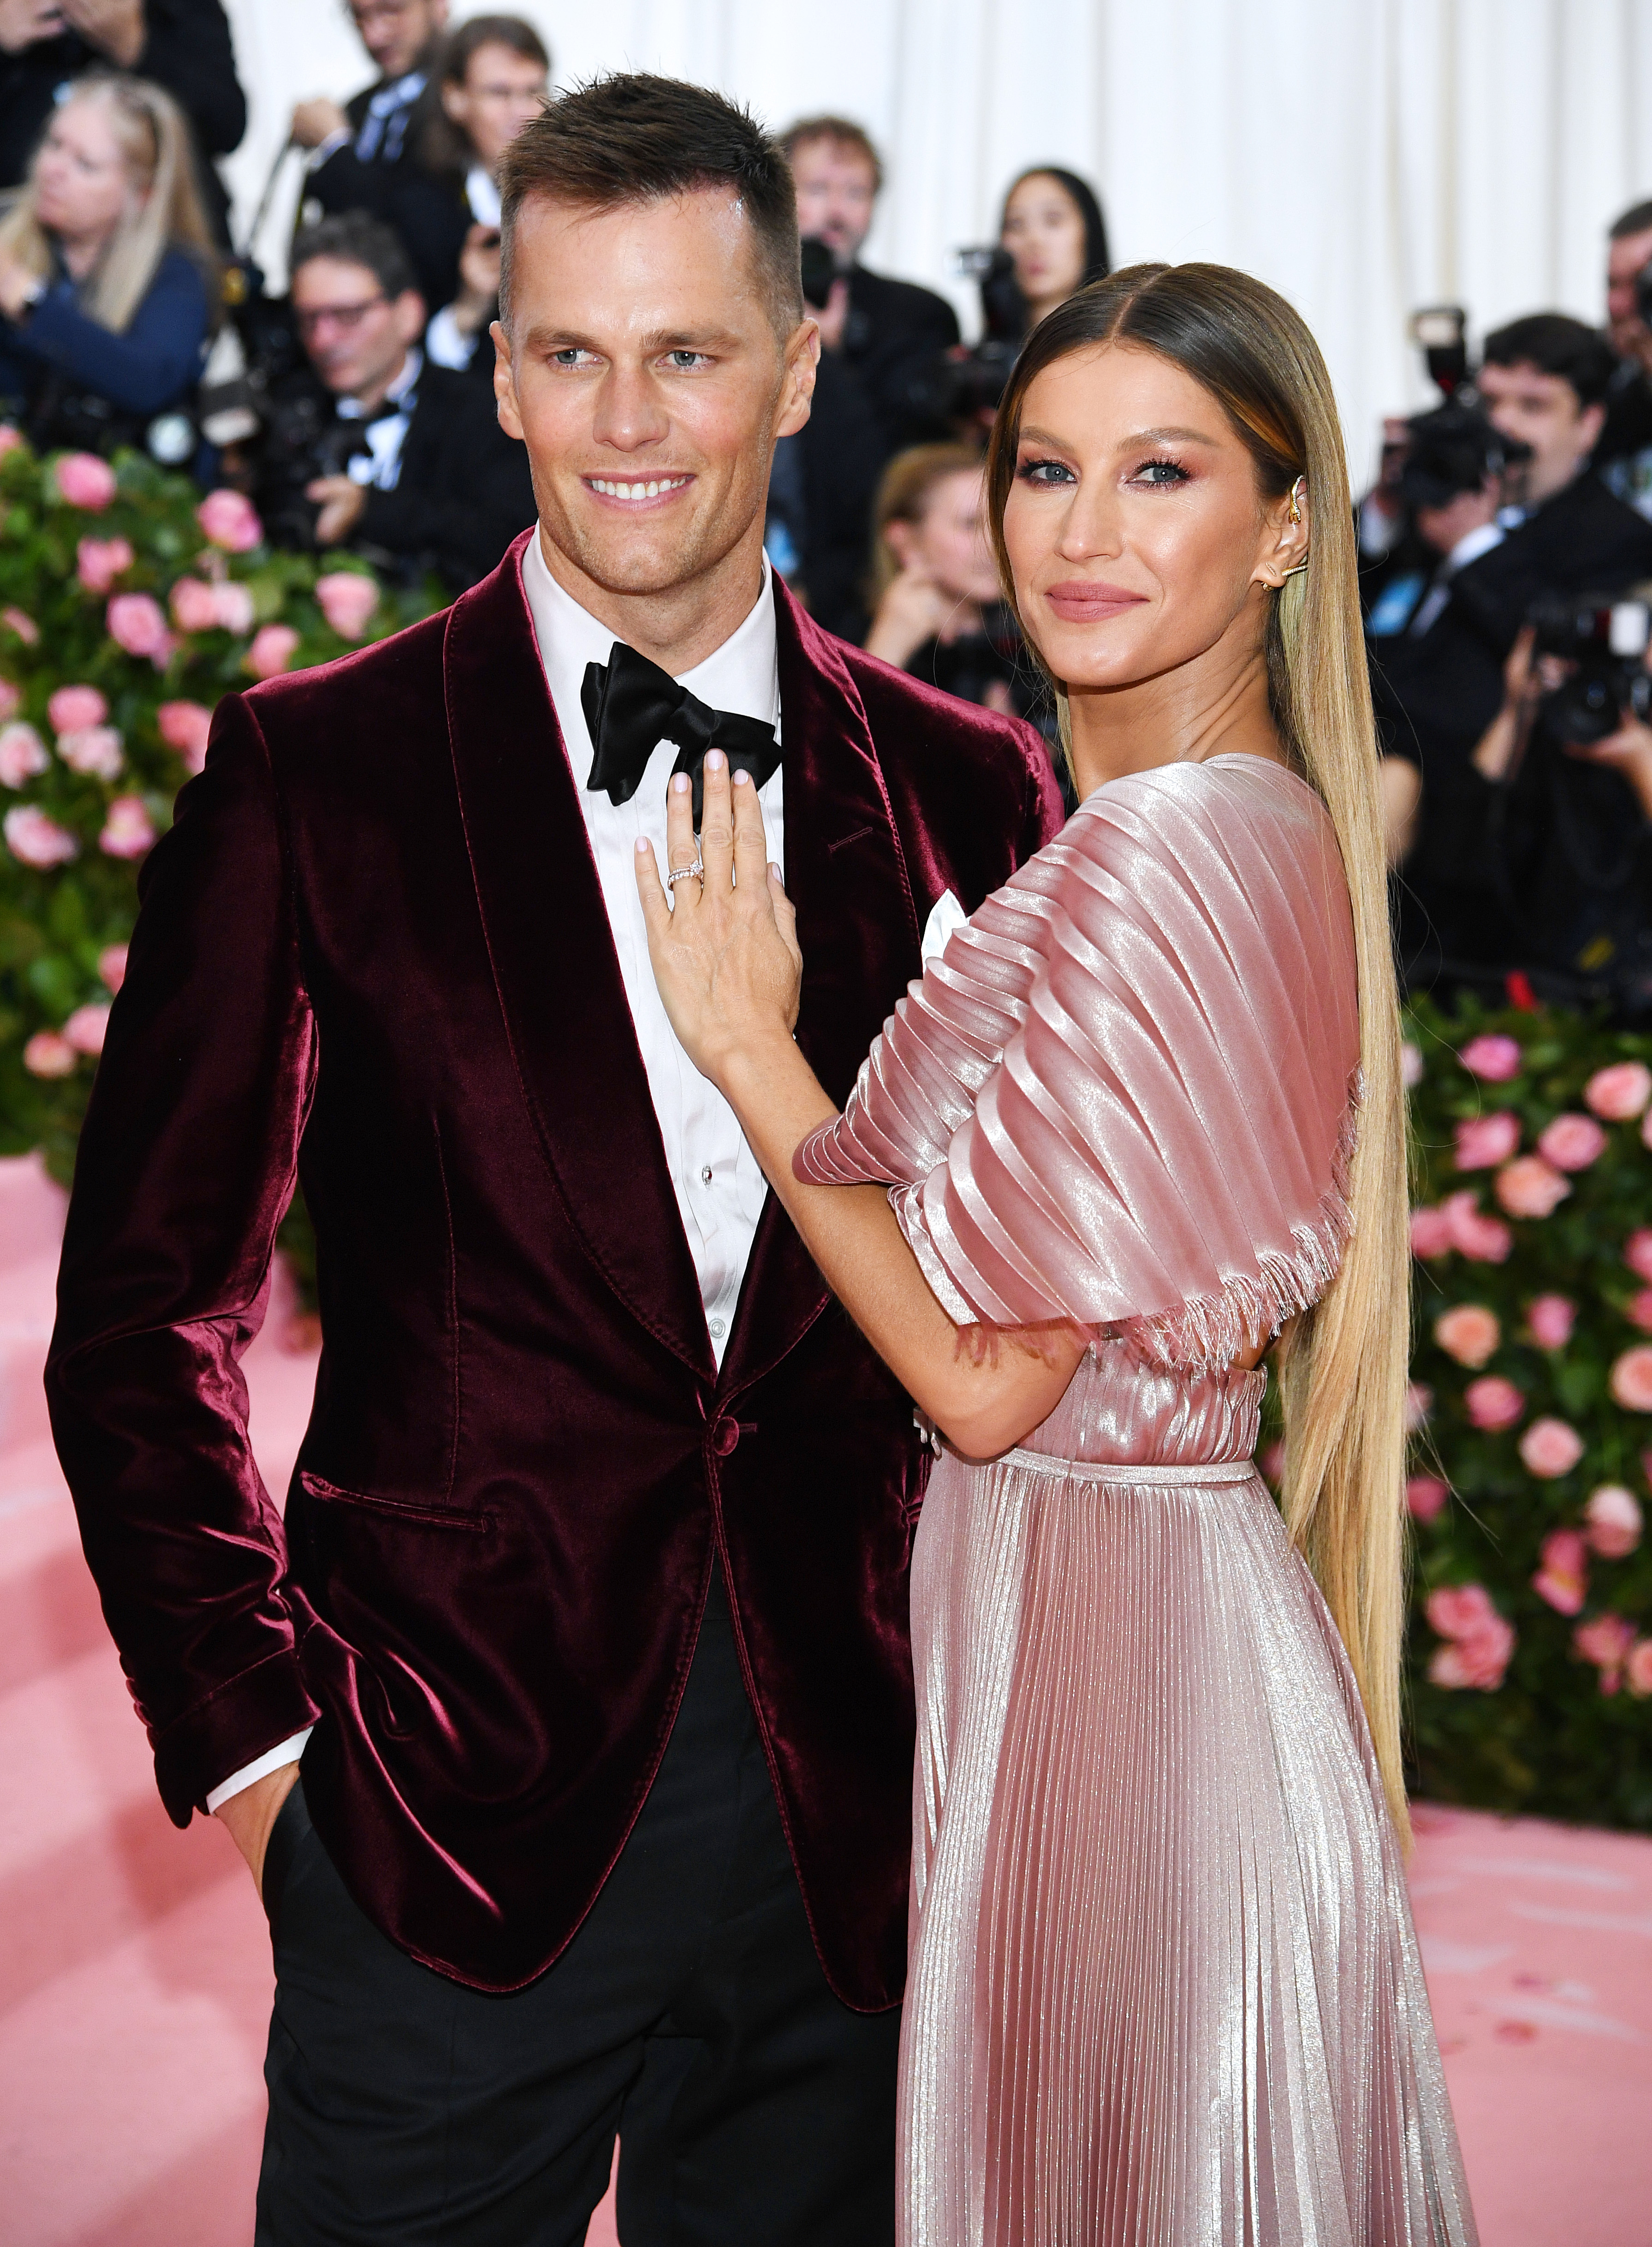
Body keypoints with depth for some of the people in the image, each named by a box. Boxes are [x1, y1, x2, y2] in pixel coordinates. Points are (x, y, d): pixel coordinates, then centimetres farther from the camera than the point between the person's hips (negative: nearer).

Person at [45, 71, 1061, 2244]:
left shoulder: (965, 787, 4)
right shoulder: (315, 770, -2)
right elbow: (149, 1305, 1)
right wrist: (254, 1722, -4)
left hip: (850, 1820, 3)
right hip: (459, 1805, -2)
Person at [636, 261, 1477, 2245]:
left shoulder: (1156, 857, -21)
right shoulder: (1275, 828, 8)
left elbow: (990, 1374, -20)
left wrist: (747, 1043, -12)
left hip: (1089, 1633, -9)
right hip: (1194, 1613, 9)